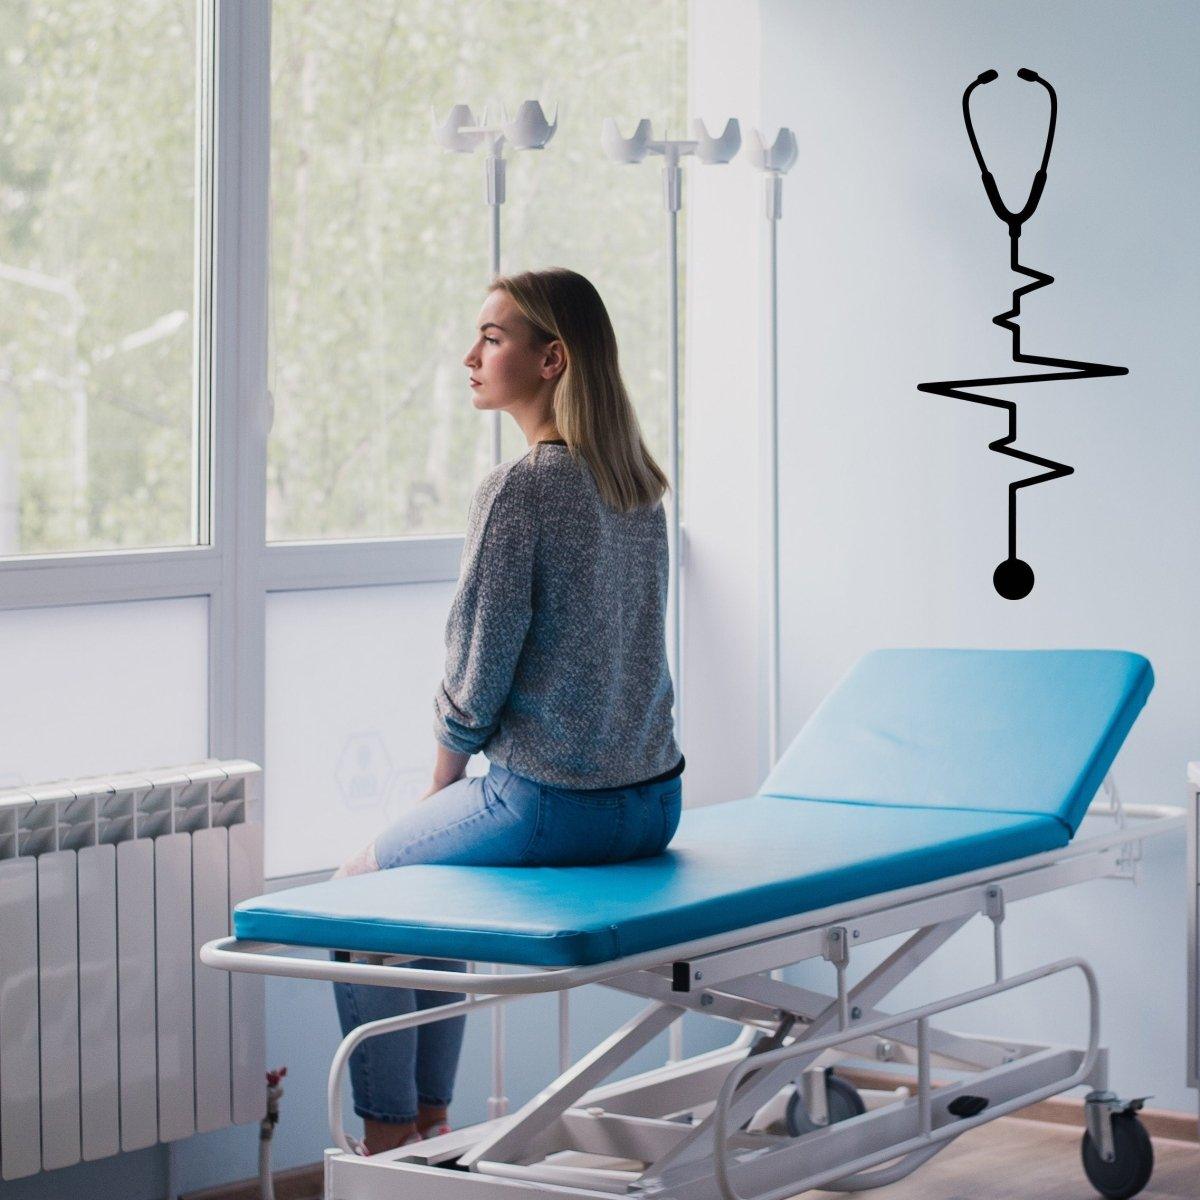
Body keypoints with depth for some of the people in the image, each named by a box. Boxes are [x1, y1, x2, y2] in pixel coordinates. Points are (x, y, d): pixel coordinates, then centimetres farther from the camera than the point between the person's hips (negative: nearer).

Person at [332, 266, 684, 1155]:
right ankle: (432, 1122, 33)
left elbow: (477, 675, -15)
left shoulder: (517, 491, -18)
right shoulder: (639, 485, 7)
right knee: (437, 867, 31)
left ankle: (387, 1143, 19)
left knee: (362, 890, 16)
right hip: (654, 802, 8)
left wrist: (442, 782, 4)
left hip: (551, 806, -8)